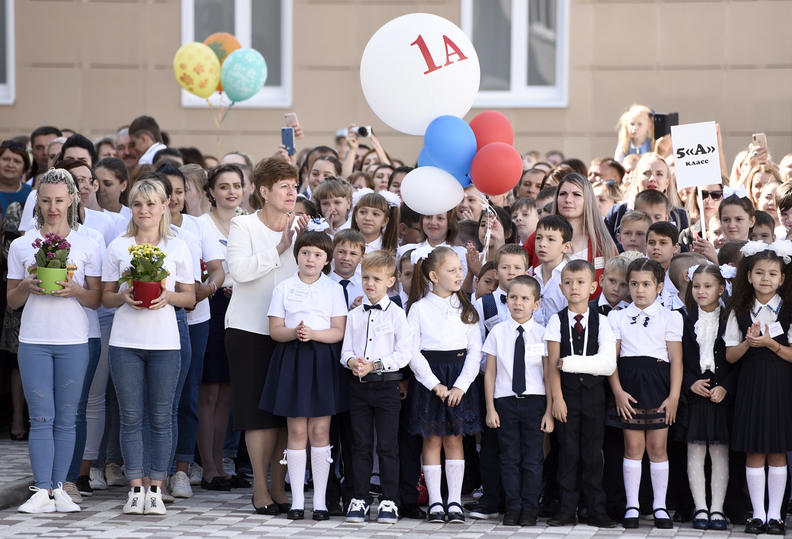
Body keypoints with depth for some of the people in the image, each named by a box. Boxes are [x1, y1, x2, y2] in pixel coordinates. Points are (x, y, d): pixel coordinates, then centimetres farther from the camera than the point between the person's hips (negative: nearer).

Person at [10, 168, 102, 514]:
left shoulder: (87, 246, 5)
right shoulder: (21, 246, 7)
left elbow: (96, 300, 6)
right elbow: (12, 301, 11)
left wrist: (76, 290, -13)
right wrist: (27, 287, -9)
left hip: (73, 342, 0)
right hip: (34, 341, 0)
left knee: (66, 417, 1)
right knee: (41, 417, -4)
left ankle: (59, 487, 5)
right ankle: (42, 490, -5)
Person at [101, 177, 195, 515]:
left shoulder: (177, 248, 6)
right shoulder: (118, 247, 7)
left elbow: (189, 297, 8)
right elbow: (106, 297, 9)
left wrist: (168, 296, -12)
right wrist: (124, 297, -12)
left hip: (165, 343, 0)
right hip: (125, 341, 0)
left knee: (161, 417, 1)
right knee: (130, 417, 1)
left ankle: (156, 490, 6)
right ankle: (136, 489, 6)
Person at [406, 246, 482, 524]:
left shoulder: (465, 308, 7)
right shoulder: (419, 308, -1)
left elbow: (475, 350, 3)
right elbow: (412, 351, -5)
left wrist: (461, 385, -8)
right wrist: (434, 384, -12)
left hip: (460, 376, 2)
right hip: (429, 377, -2)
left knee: (454, 438, 3)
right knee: (432, 439, 1)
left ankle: (455, 501, 6)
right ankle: (435, 501, 5)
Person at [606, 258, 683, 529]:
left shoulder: (670, 318, 4)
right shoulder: (617, 317, 8)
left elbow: (676, 359, 0)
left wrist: (674, 395, -7)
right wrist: (618, 390, -8)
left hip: (658, 384, -1)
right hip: (628, 384, 1)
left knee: (658, 446, 1)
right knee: (633, 446, 0)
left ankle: (660, 506, 8)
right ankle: (632, 505, 6)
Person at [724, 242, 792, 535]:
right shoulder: (739, 312, 4)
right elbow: (731, 356, 3)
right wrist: (748, 342, -15)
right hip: (751, 386, 1)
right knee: (754, 452, 2)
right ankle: (758, 513, 8)